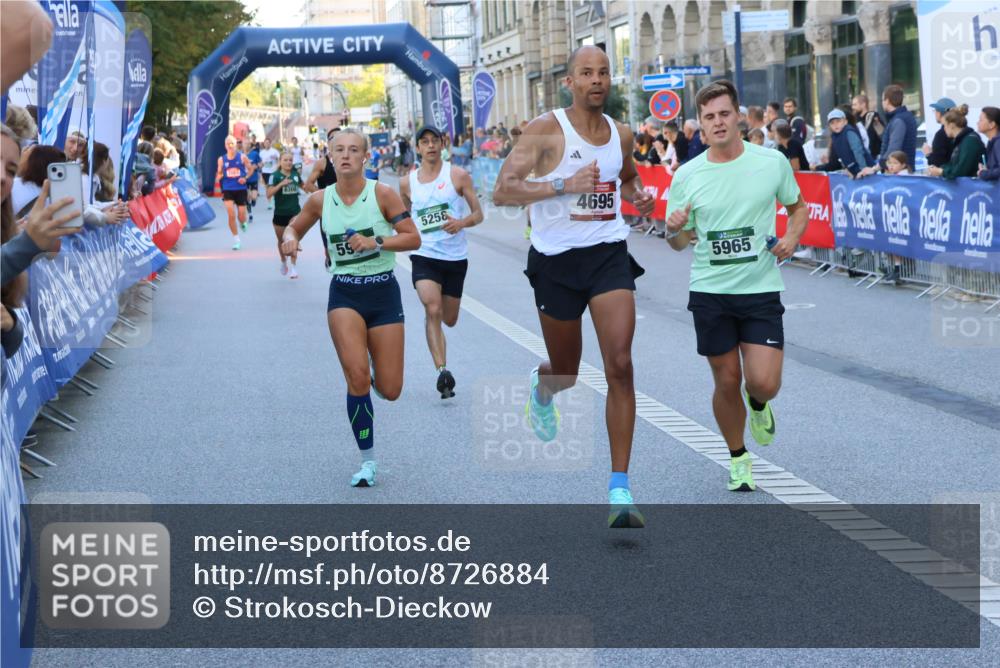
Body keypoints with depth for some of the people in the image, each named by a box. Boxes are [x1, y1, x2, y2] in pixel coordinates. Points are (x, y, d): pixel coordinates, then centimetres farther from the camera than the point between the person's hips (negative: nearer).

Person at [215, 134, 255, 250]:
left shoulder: (242, 157, -3)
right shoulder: (221, 159, 2)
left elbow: (251, 169, 8)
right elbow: (219, 173, 14)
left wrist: (245, 178, -9)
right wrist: (218, 177, -9)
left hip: (241, 189, 0)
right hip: (228, 189, 0)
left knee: (242, 216, 1)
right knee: (231, 215, -10)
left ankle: (243, 223, 41)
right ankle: (236, 239, 3)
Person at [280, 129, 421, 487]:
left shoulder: (382, 194, -8)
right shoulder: (320, 200, 0)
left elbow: (413, 239, -8)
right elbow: (294, 227, 17)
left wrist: (376, 241, -23)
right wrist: (289, 237, -6)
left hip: (384, 293, 0)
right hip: (344, 294, 0)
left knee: (390, 390, 0)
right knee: (357, 376, -18)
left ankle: (375, 377, 40)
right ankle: (368, 461, -4)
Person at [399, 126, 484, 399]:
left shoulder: (458, 175, -2)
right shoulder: (407, 182, 4)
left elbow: (478, 214, -3)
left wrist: (461, 222, -22)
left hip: (455, 256, 0)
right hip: (424, 255, 0)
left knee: (450, 319, 12)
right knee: (432, 310, -23)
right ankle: (442, 371, -27)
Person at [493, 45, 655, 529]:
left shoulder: (621, 134, 7)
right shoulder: (546, 130, -9)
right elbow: (503, 191, -16)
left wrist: (638, 195, 6)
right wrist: (563, 184, -28)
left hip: (609, 254, 2)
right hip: (557, 259, -2)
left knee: (619, 365, -13)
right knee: (565, 373, 13)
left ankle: (620, 489, -10)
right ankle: (541, 387, 55)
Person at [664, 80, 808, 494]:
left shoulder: (772, 162, -3)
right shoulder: (687, 176, -2)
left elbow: (798, 206, 14)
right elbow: (680, 243, 5)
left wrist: (791, 238, -6)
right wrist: (674, 229, -18)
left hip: (761, 290, -1)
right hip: (710, 293, 1)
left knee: (763, 383, -10)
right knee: (727, 382, 6)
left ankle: (758, 405, 28)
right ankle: (738, 458, 29)